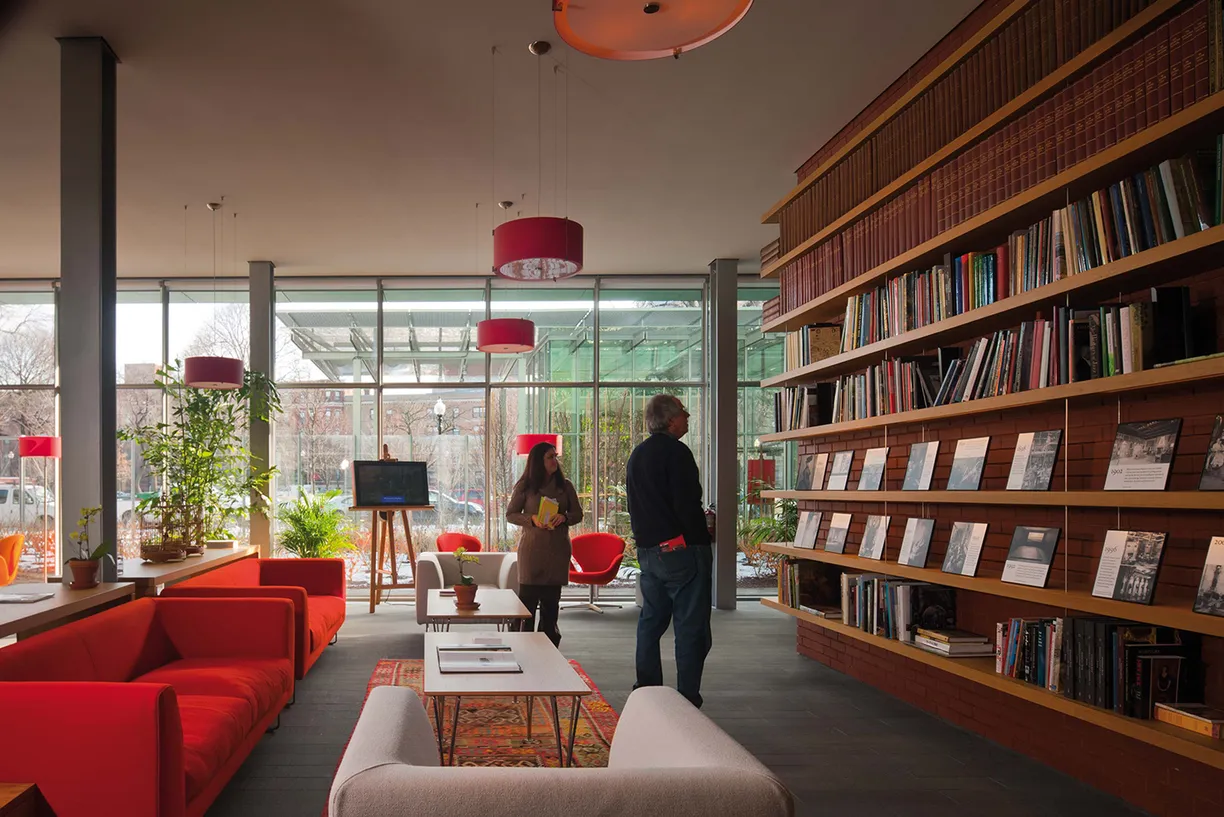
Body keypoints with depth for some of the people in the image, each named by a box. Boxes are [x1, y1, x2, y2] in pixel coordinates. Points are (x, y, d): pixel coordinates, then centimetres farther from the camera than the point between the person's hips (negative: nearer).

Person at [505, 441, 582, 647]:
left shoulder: (565, 486, 8)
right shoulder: (525, 486, 1)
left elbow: (578, 514, 10)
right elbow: (510, 514, 3)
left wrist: (564, 517, -12)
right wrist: (532, 519, -14)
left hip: (558, 548, 3)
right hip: (532, 548, -3)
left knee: (552, 599, 7)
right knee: (528, 595, -5)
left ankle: (549, 644, 18)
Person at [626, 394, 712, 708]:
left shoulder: (637, 455, 14)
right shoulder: (676, 452, -14)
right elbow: (688, 505, -19)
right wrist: (701, 538, -5)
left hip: (647, 550, 9)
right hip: (681, 550, -9)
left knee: (651, 621, 16)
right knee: (690, 626, -2)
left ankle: (646, 691, 21)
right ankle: (687, 699, 0)